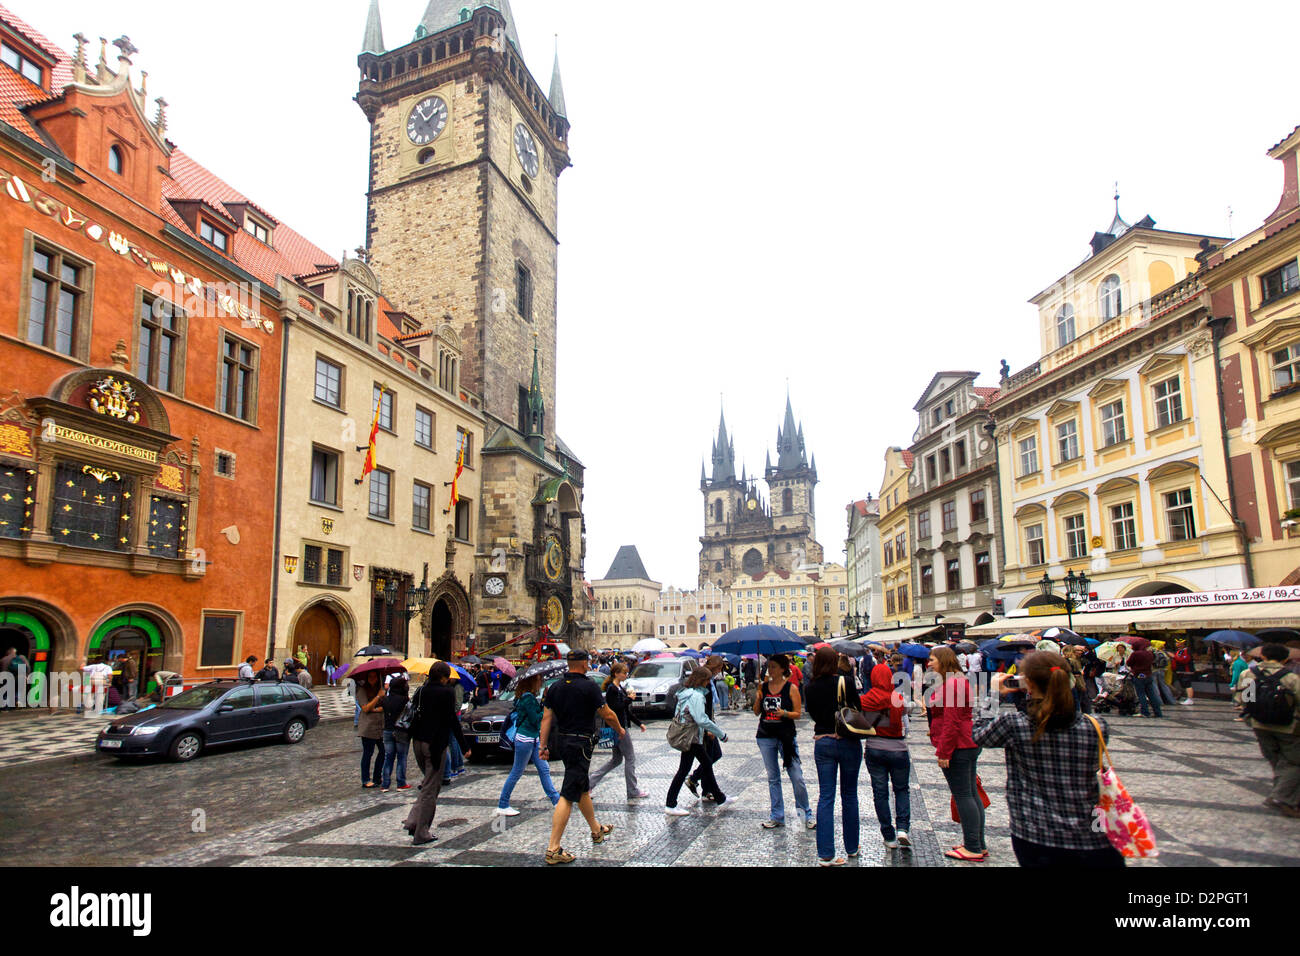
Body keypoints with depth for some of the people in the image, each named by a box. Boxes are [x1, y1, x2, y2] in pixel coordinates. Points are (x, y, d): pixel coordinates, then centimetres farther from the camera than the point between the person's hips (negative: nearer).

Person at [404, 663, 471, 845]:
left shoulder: (421, 691, 5)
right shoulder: (446, 693, -13)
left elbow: (415, 716, 11)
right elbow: (453, 721, -13)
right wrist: (464, 746, -7)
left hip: (419, 742, 7)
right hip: (436, 745, -6)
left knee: (429, 784, 24)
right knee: (430, 789, 3)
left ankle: (413, 821, 14)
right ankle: (420, 834, 7)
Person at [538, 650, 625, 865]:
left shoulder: (555, 687, 5)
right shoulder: (589, 686, -14)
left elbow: (546, 718, 5)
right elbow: (607, 715, -8)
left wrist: (544, 746, 9)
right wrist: (620, 730, 10)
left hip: (561, 741, 8)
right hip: (580, 743, -8)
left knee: (583, 788, 23)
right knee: (568, 795, -7)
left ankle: (597, 830, 40)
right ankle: (553, 849, -8)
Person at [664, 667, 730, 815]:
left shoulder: (686, 692, 10)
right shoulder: (696, 695, -20)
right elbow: (701, 719, -26)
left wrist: (705, 730, 17)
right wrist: (721, 734, -17)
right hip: (692, 738, -10)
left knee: (707, 763, 18)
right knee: (684, 770, -2)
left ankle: (719, 798, 30)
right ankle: (670, 805, 5)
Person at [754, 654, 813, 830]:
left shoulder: (791, 688, -4)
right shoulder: (763, 686, 6)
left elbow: (798, 713, -4)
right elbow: (757, 712, 8)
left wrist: (784, 713, -22)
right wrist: (758, 698, -9)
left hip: (786, 736, -4)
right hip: (765, 736, 4)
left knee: (797, 778, -4)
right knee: (773, 778, 11)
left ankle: (806, 814, 13)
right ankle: (777, 816, 20)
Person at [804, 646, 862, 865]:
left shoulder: (812, 687, -2)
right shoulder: (844, 681, -13)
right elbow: (857, 708, -3)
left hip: (822, 743, 2)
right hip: (848, 742, -2)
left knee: (825, 796, 5)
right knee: (849, 795, 13)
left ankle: (825, 853, 2)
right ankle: (851, 847, 26)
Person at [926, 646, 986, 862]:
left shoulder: (951, 684, -18)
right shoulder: (960, 681, 17)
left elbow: (951, 721, -22)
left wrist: (943, 752, -19)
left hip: (958, 747, -11)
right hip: (969, 744, 11)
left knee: (963, 795, -5)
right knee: (971, 794, 14)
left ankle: (973, 848, 0)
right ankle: (979, 845, 21)